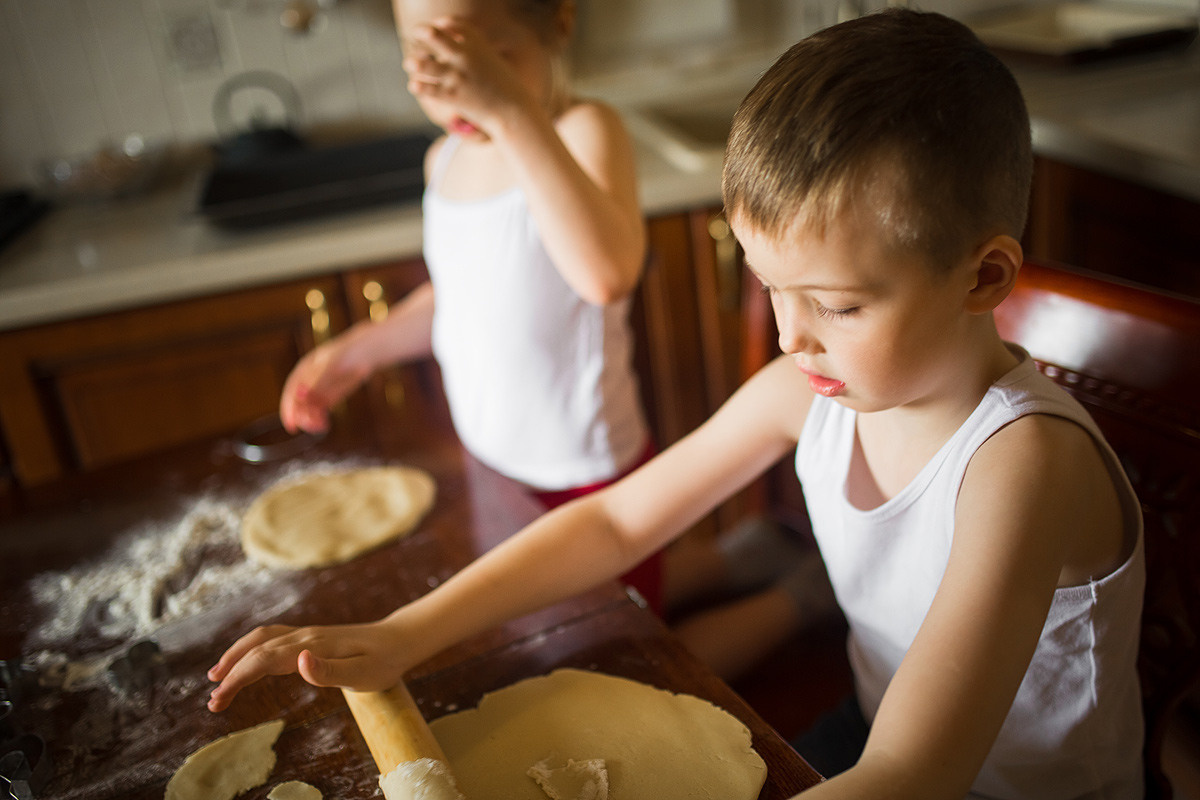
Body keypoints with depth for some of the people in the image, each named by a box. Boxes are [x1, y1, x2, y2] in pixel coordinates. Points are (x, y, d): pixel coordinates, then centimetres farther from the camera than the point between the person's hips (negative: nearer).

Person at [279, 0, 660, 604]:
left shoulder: (584, 132, -19)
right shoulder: (446, 158, 3)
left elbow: (607, 275, -40)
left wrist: (513, 112, -42)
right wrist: (361, 349, 8)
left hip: (585, 475, -6)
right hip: (484, 464, 7)